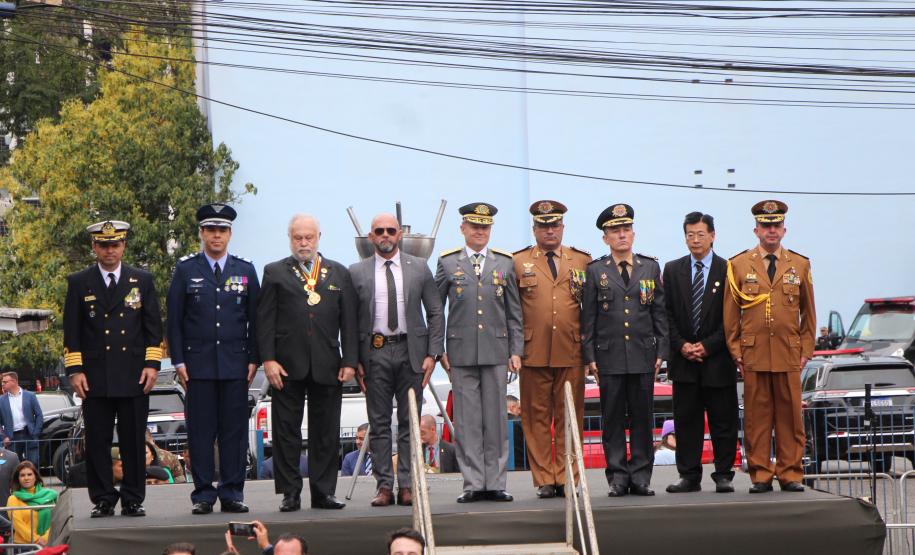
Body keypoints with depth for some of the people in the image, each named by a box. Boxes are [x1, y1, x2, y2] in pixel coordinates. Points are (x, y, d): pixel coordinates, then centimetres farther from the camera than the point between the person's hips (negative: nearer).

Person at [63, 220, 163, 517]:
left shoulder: (142, 280, 11)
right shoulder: (79, 283, 8)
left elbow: (153, 326, 9)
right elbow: (71, 331, 5)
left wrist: (152, 365, -1)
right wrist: (74, 370, -3)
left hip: (134, 377, 0)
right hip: (95, 378, 0)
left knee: (133, 442, 2)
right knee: (97, 442, 1)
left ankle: (133, 500, 8)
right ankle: (103, 500, 8)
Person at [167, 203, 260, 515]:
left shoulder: (245, 270, 10)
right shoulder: (186, 270, 6)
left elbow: (254, 318, 10)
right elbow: (174, 320, 4)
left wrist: (253, 359, 3)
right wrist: (178, 361, -3)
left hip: (236, 364, 1)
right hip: (198, 364, -1)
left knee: (235, 430, 1)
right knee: (201, 431, -1)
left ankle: (232, 493, 7)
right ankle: (203, 494, 4)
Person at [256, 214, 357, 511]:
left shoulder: (339, 274, 13)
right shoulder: (275, 272, 7)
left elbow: (349, 321, 9)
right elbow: (265, 320, 2)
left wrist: (350, 361, 0)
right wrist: (268, 360, -8)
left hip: (327, 366, 2)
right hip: (287, 365, -2)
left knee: (326, 432, 4)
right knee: (286, 431, 0)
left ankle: (323, 492, 9)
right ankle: (290, 493, 4)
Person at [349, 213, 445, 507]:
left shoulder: (419, 268, 7)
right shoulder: (357, 272, 5)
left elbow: (435, 313, 7)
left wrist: (433, 353, -2)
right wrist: (353, 360, -2)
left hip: (411, 352, 0)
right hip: (374, 353, 0)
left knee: (410, 422, 2)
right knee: (379, 423, 2)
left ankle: (407, 485, 6)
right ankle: (384, 485, 6)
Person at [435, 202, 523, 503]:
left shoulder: (505, 263, 10)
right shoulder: (448, 263, 6)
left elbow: (514, 312, 10)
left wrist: (516, 351, 4)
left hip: (496, 352, 1)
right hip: (461, 354, -1)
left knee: (496, 419, 2)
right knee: (467, 421, -1)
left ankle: (495, 483, 7)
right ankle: (473, 484, 3)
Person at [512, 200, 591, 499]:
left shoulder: (583, 261, 12)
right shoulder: (518, 262, 8)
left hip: (572, 353, 1)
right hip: (534, 352, -1)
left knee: (570, 418, 2)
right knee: (537, 418, 1)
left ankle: (567, 479, 8)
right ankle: (544, 480, 7)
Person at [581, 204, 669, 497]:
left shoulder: (651, 268, 11)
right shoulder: (596, 271, 6)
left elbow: (660, 313, 11)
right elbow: (588, 317, 5)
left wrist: (661, 352, 4)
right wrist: (590, 356, -2)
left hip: (643, 356, 1)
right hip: (609, 357, -1)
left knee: (642, 418, 3)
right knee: (613, 419, 1)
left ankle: (640, 477, 8)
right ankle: (618, 477, 6)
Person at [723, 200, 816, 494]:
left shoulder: (800, 265, 11)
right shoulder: (739, 265, 7)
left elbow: (808, 312, 13)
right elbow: (730, 314, 7)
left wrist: (806, 350, 6)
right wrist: (735, 351, 1)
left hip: (789, 355, 1)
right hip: (753, 355, -1)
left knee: (790, 415, 2)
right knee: (756, 416, 0)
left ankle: (790, 474, 8)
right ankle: (760, 475, 5)